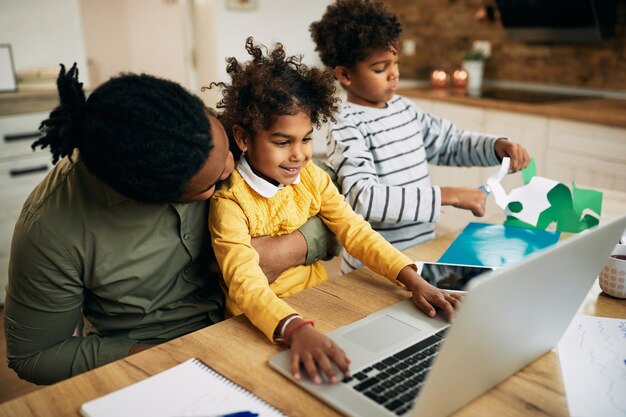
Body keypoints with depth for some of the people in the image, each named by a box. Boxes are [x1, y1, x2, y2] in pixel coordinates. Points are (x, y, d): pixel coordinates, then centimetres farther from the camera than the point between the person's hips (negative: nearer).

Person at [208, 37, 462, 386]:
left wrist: (414, 280, -18)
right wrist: (297, 330, -48)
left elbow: (356, 231, -3)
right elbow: (246, 285, -29)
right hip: (264, 326, -5)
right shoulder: (230, 200, -17)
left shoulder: (311, 177, 0)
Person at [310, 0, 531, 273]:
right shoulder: (347, 128, -15)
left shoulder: (404, 108, 9)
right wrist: (447, 196, -27)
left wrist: (497, 146, 3)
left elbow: (450, 142, 22)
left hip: (423, 251, 7)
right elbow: (363, 198, -29)